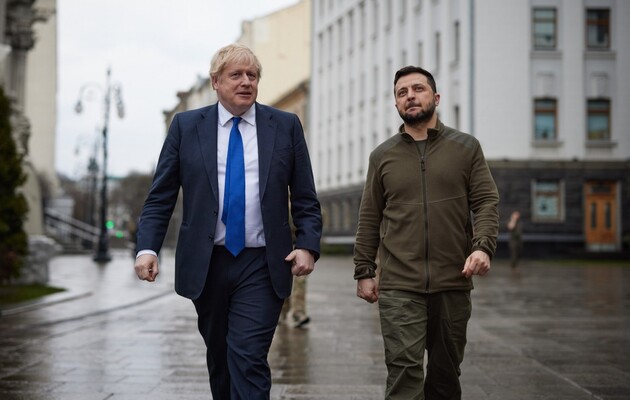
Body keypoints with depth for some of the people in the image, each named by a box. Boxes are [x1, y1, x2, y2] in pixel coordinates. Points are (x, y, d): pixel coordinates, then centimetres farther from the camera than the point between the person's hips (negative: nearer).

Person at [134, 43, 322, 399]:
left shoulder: (286, 126, 4)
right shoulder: (186, 126, 4)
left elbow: (305, 198, 5)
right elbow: (160, 197, 3)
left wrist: (307, 245, -10)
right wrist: (148, 248, -10)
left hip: (262, 266, -2)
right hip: (206, 264, 2)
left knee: (249, 359, -11)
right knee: (219, 357, 14)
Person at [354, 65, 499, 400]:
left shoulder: (466, 148, 7)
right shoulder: (382, 156, 10)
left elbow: (487, 202, 2)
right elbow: (369, 218, 11)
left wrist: (483, 245, -15)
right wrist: (364, 271, 6)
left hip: (453, 283, 1)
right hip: (399, 285, 0)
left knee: (446, 370, 9)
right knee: (404, 368, -11)